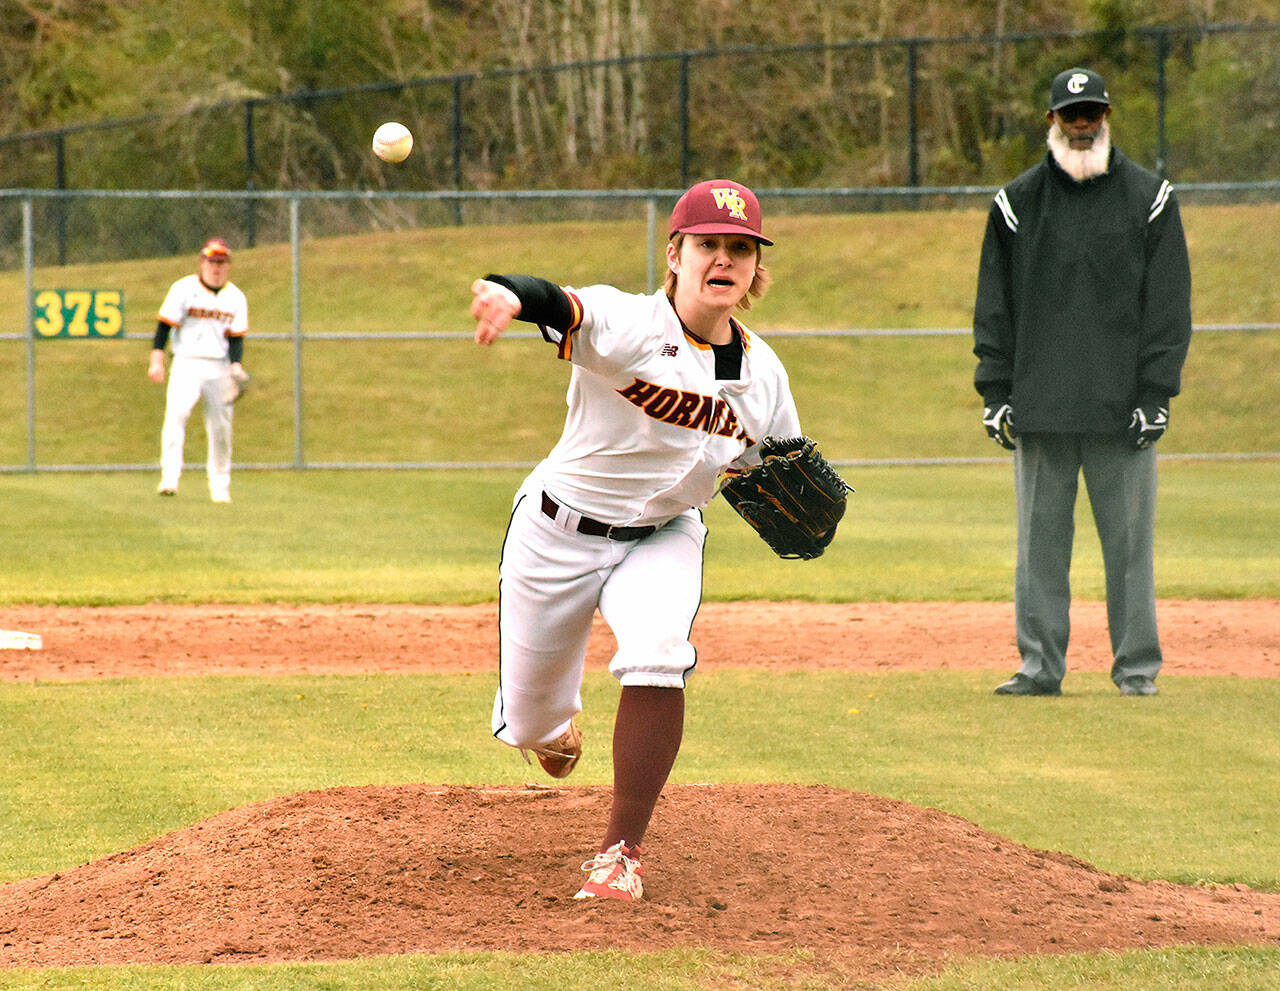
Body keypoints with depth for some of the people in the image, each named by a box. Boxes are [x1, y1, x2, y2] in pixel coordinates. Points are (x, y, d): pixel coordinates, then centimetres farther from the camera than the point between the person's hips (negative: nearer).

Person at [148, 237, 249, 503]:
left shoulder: (236, 298, 7)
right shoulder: (184, 289, -1)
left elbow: (236, 338, 5)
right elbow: (164, 326, -2)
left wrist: (236, 367, -12)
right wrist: (157, 360, -11)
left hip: (219, 368, 3)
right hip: (187, 364, -3)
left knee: (221, 426, 5)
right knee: (176, 414, -23)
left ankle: (220, 487, 16)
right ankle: (170, 478, -29)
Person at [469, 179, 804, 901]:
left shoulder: (763, 373, -4)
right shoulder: (627, 325, -22)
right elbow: (564, 308, -43)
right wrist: (512, 295, -68)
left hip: (663, 538, 3)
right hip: (559, 534, -3)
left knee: (658, 653, -29)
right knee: (532, 724, 7)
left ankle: (621, 854, -19)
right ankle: (554, 728, 49)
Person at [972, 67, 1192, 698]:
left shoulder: (1149, 199, 5)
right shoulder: (1017, 204, 9)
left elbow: (1168, 305, 2)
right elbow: (994, 306, 10)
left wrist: (1156, 393, -6)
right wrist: (995, 392, 1)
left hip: (1123, 407, -1)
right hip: (1039, 407, 2)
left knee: (1128, 538, 0)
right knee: (1040, 537, 3)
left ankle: (1137, 666, 7)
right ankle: (1040, 665, 8)